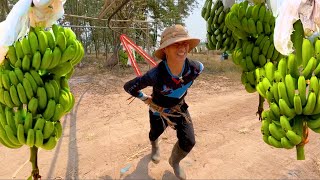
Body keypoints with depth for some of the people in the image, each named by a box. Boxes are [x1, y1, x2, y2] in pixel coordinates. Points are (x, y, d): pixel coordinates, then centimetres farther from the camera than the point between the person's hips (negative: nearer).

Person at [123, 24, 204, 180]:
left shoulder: (194, 68, -28)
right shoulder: (155, 75, -40)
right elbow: (128, 87, -26)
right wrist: (145, 99, -11)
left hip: (180, 108, 3)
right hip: (158, 111, -2)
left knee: (188, 142, -4)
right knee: (155, 134, 25)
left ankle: (174, 161, 33)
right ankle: (155, 147, 67)